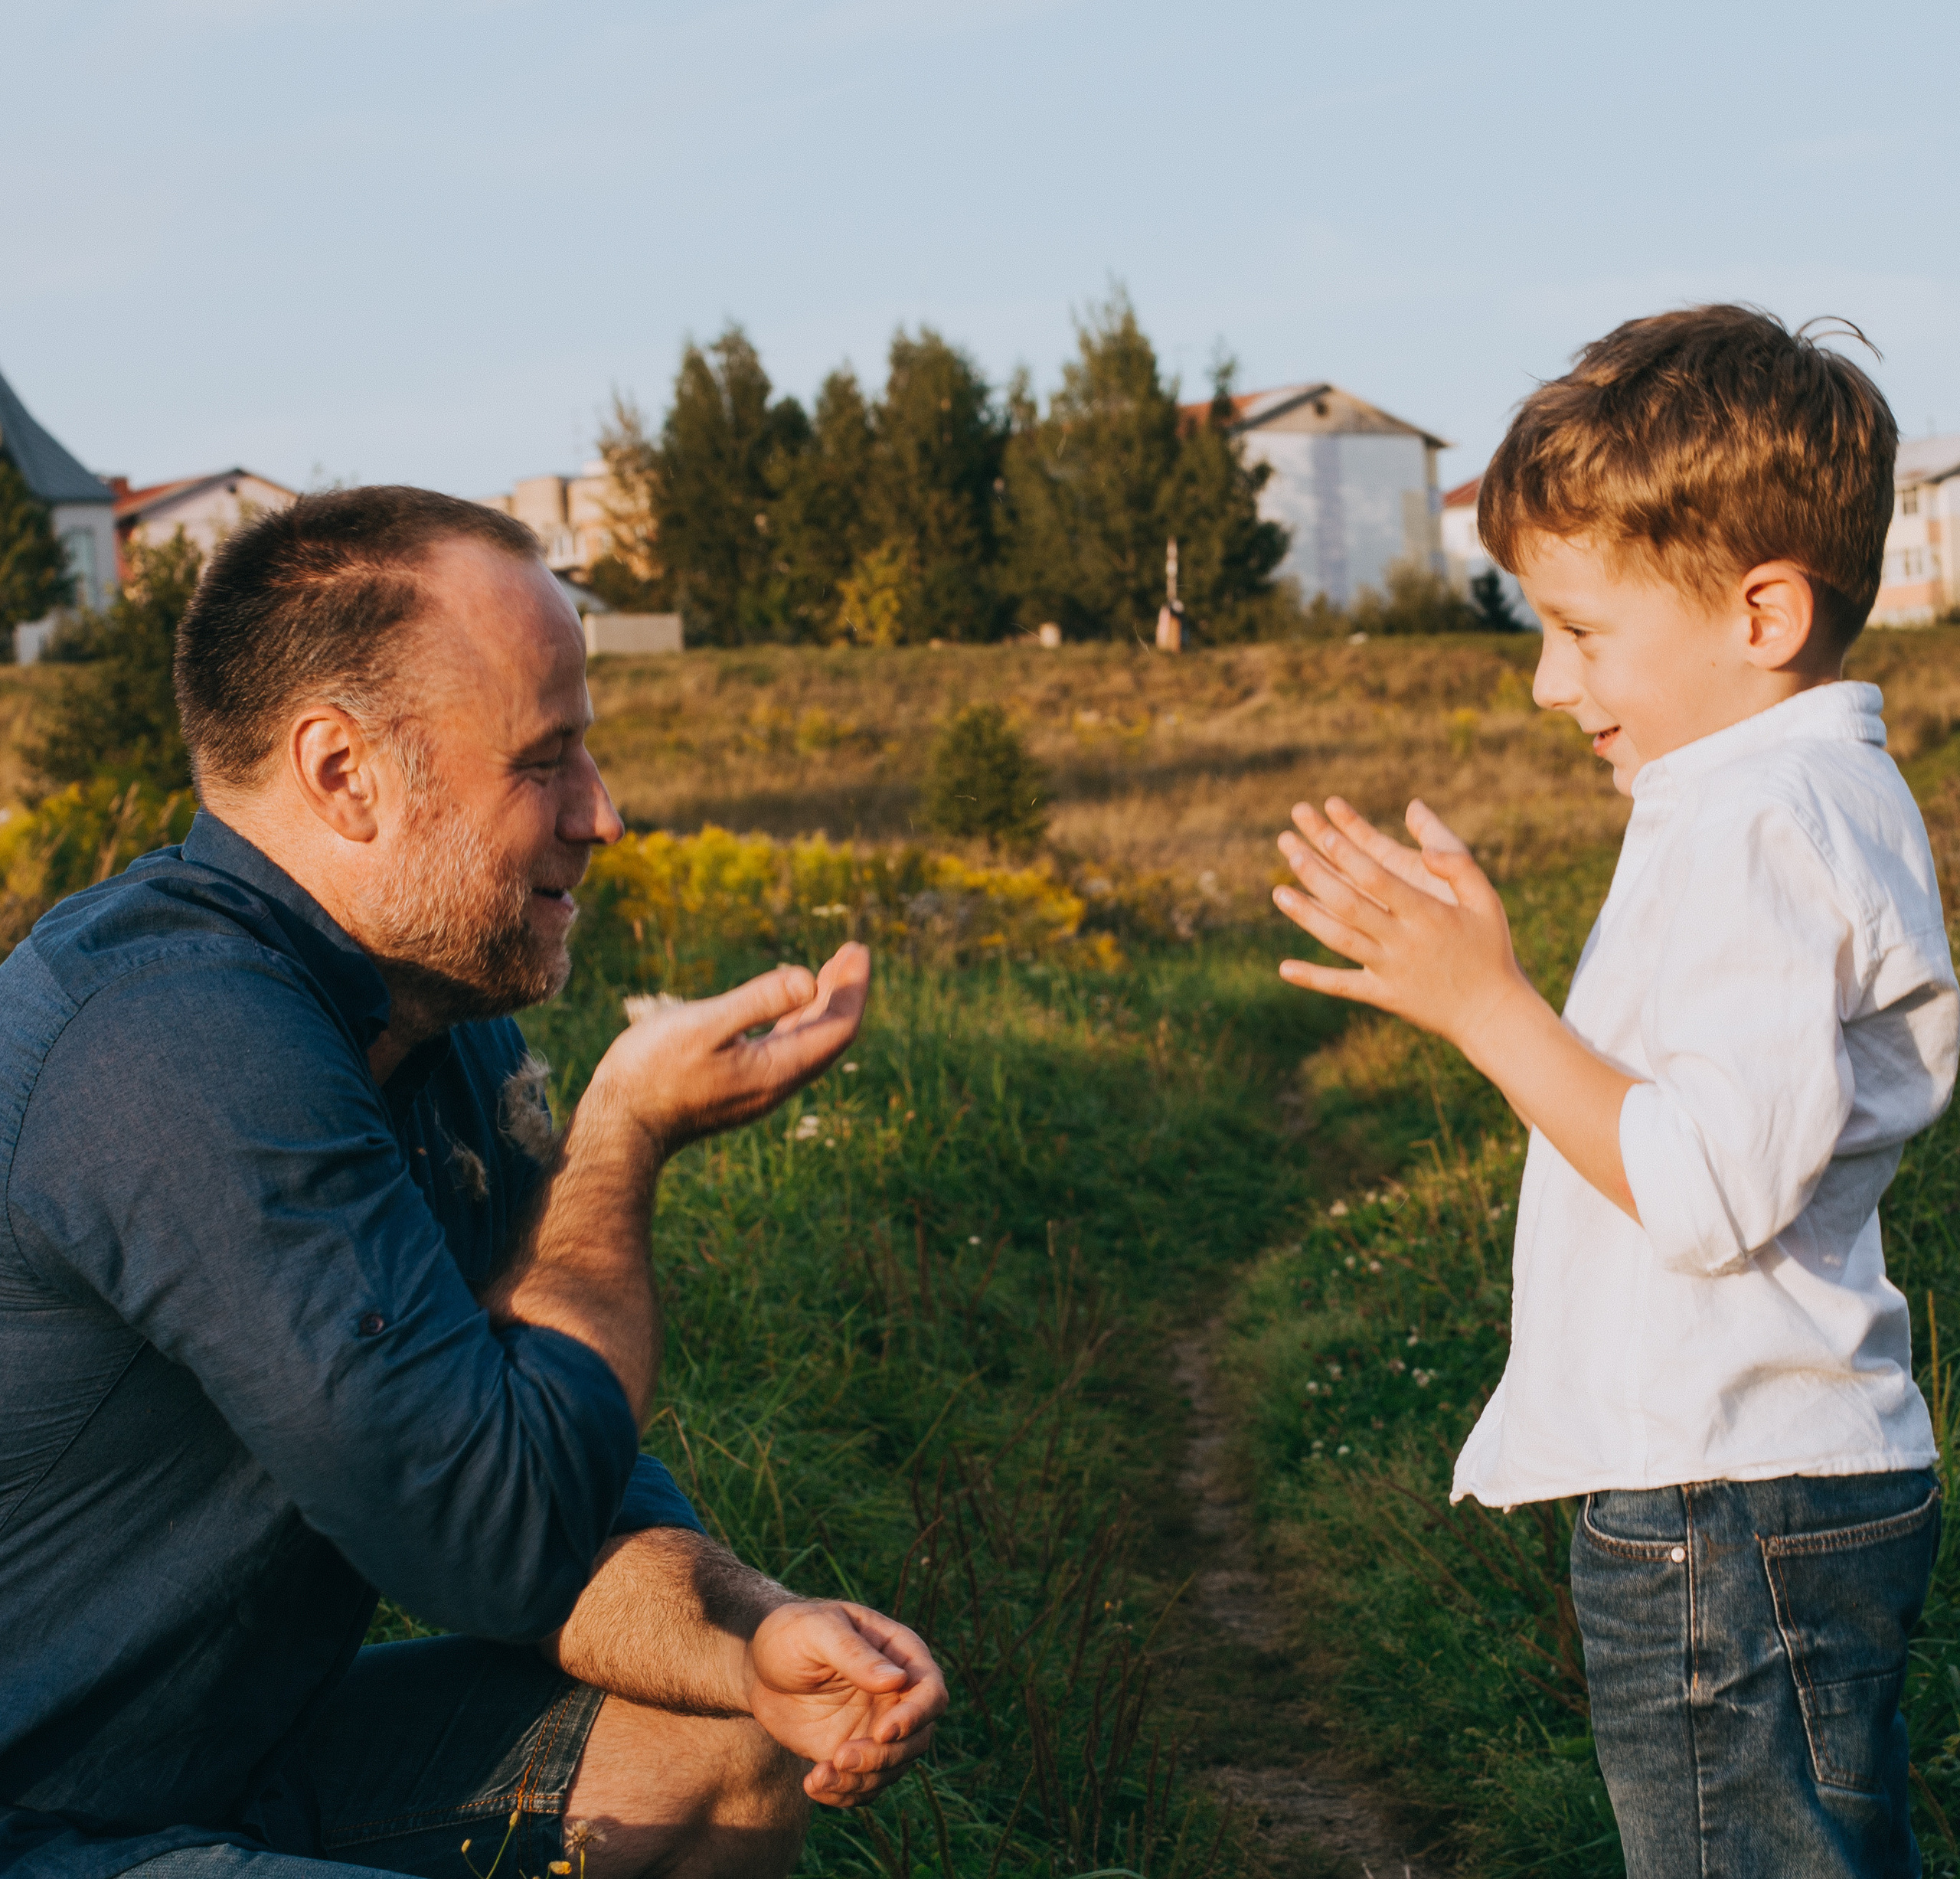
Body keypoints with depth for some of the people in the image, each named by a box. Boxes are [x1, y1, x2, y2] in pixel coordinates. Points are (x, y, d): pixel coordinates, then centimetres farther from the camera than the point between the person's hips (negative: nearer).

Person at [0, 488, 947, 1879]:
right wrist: (626, 1138, -11)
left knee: (736, 1745, 10)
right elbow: (502, 1537, -22)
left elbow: (565, 1465, 4)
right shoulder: (190, 1049, -27)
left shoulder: (444, 1033, 4)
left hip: (230, 1757, 9)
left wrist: (743, 1637, -15)